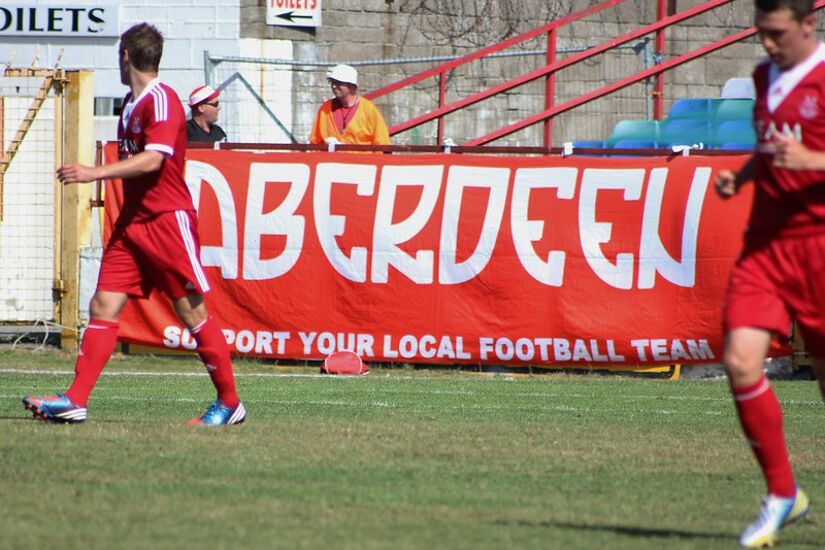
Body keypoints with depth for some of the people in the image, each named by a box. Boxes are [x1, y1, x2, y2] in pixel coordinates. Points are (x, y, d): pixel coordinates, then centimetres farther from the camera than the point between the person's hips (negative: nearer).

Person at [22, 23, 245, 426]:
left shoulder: (161, 99, -13)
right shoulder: (131, 104, 14)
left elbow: (152, 160, -24)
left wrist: (95, 173, -26)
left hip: (169, 219, -8)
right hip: (132, 223, 8)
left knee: (192, 313, -2)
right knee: (103, 307, -2)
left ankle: (230, 404, 9)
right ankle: (74, 401, -6)